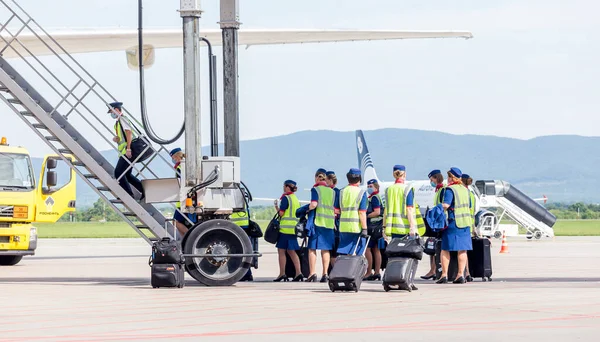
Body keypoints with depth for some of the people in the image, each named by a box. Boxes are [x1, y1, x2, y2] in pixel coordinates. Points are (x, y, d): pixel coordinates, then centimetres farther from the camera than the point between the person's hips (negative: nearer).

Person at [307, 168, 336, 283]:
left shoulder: (315, 189, -4)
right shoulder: (332, 191, 11)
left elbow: (313, 204, -16)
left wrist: (308, 208, 2)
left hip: (317, 221, -4)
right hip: (329, 223, 4)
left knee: (312, 248, 0)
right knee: (326, 249, 7)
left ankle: (312, 273, -8)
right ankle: (325, 274, 2)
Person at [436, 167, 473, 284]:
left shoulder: (450, 189, -11)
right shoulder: (465, 189, 13)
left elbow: (445, 205, -22)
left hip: (453, 223, -7)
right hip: (465, 222, 7)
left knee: (445, 249, 1)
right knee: (462, 250, 7)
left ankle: (444, 275, -1)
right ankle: (460, 275, 5)